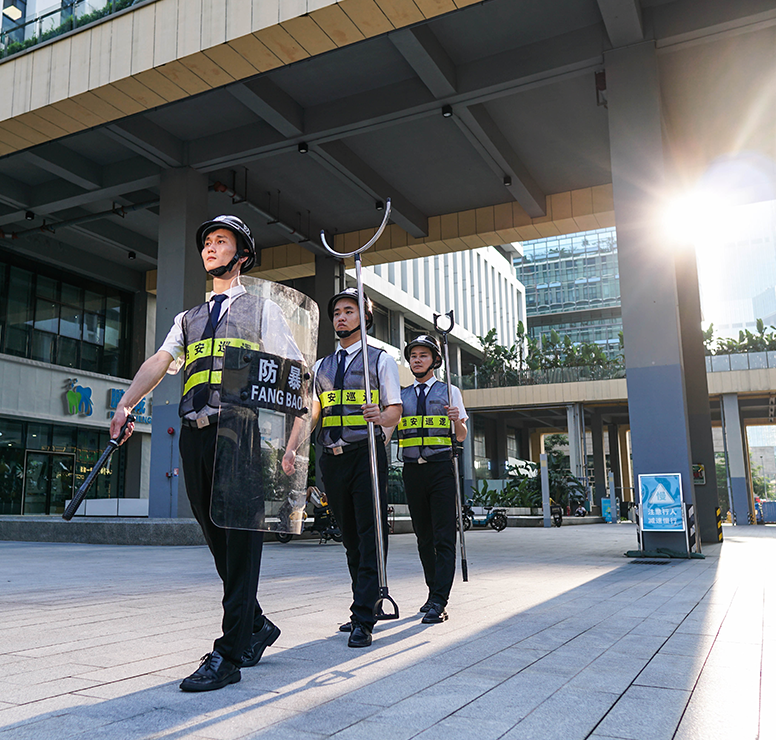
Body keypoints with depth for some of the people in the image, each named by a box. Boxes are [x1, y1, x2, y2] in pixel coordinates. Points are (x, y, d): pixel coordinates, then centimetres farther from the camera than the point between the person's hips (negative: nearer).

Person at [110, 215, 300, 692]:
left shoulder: (262, 309, 10)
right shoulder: (188, 318, 25)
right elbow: (160, 362, 9)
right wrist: (126, 404, -10)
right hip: (195, 434, 6)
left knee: (241, 541, -7)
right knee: (217, 540, 9)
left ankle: (229, 656, -3)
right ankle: (256, 627, 25)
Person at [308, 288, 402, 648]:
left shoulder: (380, 360, 6)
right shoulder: (321, 367, 19)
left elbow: (395, 409, 0)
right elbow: (312, 412, 16)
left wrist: (381, 416, -22)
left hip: (366, 454, -5)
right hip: (332, 457, 5)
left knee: (370, 535, -8)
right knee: (349, 536, 11)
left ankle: (363, 620, -7)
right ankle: (365, 602, 24)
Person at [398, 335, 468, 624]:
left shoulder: (449, 391, 10)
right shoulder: (401, 395, 16)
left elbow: (461, 436, 9)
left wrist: (457, 420, -13)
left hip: (442, 468, -3)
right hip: (412, 469, 3)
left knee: (444, 537, -9)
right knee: (424, 537, 9)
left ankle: (439, 603, -10)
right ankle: (434, 592, 20)